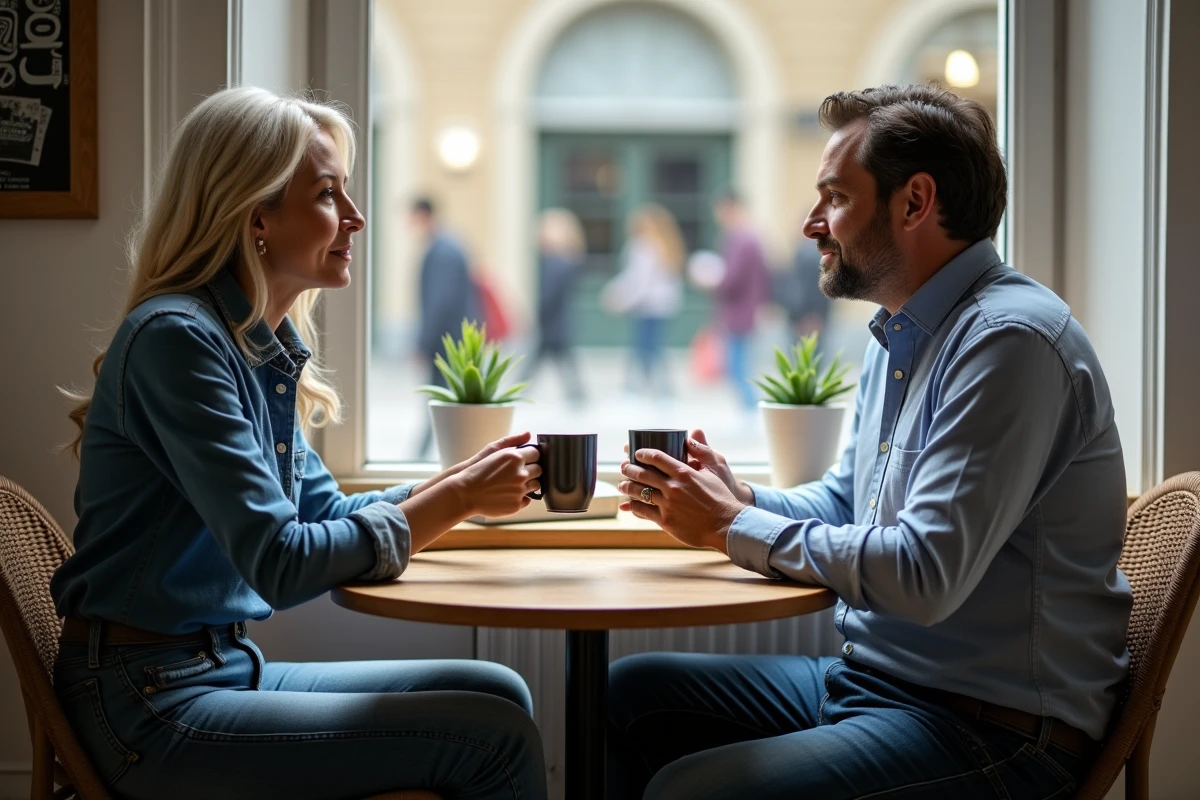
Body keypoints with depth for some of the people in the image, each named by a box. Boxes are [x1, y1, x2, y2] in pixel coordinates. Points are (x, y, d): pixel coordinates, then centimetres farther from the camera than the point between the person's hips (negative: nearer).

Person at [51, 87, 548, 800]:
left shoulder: (266, 347, 9)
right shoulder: (177, 339, -19)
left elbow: (322, 512, 13)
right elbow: (279, 565, -23)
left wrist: (469, 479, -1)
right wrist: (457, 499, -16)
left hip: (230, 667, 9)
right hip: (153, 706, -9)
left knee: (497, 690, 5)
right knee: (491, 739, -13)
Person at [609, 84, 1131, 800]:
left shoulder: (1009, 340, -20)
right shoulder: (900, 337, 15)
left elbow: (924, 576, -27)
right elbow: (845, 504, 23)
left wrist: (735, 527, -15)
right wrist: (736, 497, 2)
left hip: (993, 731, -10)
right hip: (871, 680, 10)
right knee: (629, 692, 6)